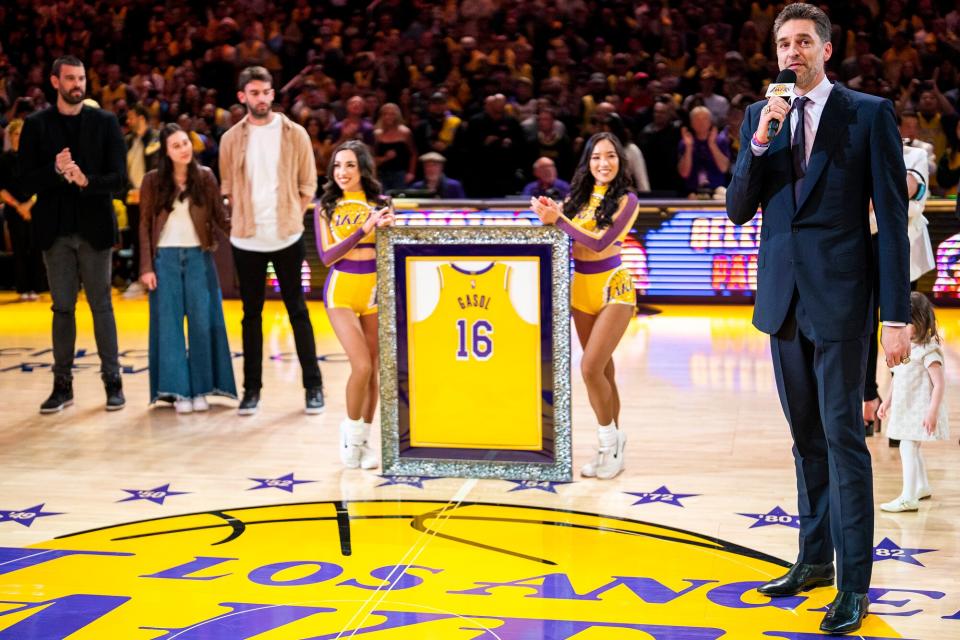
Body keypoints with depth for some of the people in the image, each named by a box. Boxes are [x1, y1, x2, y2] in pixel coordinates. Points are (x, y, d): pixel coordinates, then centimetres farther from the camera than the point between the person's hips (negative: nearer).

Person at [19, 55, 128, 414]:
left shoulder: (105, 123, 2)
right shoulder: (36, 125, 4)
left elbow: (119, 179, -4)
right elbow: (26, 181, -1)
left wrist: (87, 180, -22)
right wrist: (55, 171, -19)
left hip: (95, 228, -1)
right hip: (56, 230, 1)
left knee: (101, 306, 3)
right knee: (62, 308, 6)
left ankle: (112, 381, 10)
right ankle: (62, 384, 11)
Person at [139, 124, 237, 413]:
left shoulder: (205, 177, 4)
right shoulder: (153, 181, 2)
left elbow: (220, 218, 2)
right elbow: (145, 226, 3)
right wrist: (146, 267, -4)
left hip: (198, 256, 1)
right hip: (165, 257, -1)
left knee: (202, 322, -1)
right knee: (169, 323, -1)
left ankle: (201, 389, 6)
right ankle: (178, 390, 2)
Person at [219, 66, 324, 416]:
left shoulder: (295, 134, 1)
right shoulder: (231, 139, 4)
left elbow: (308, 185, 4)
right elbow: (228, 188, 10)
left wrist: (292, 218, -3)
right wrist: (242, 220, 1)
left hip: (286, 237, -1)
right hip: (246, 239, 1)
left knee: (298, 310, 3)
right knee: (251, 313, 7)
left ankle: (313, 386, 9)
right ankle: (251, 388, 14)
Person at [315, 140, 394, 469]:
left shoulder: (380, 205, 4)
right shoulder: (326, 207, 2)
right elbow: (327, 256, -7)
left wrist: (385, 228, -18)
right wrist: (363, 229, -16)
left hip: (374, 290, 2)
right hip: (341, 290, -2)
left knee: (374, 370, 4)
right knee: (361, 365, -15)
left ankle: (363, 440, 19)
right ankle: (350, 429, 9)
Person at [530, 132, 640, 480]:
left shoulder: (626, 199, -8)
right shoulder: (579, 194, 8)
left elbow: (601, 241, -18)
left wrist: (558, 219, -18)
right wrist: (548, 218, -16)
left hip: (613, 288, -5)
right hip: (581, 287, 6)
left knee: (591, 368, -15)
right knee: (601, 370, 11)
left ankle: (610, 443, 3)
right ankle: (612, 447, 20)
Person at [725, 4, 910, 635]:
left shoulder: (869, 114, -4)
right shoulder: (761, 116, 9)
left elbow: (893, 218, -6)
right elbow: (738, 210, 4)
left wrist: (897, 315, -11)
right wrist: (761, 140, -12)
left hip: (840, 299, -5)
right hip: (784, 299, 5)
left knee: (843, 438, -5)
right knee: (807, 438, 14)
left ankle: (854, 584, 1)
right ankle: (815, 559, 26)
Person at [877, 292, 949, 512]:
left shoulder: (928, 350, -17)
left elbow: (939, 384, -21)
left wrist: (932, 412, -26)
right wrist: (887, 402, 21)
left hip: (920, 409, -9)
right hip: (905, 408, 9)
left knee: (908, 448, -14)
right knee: (912, 449, 19)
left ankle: (908, 498, -15)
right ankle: (922, 487, 37)